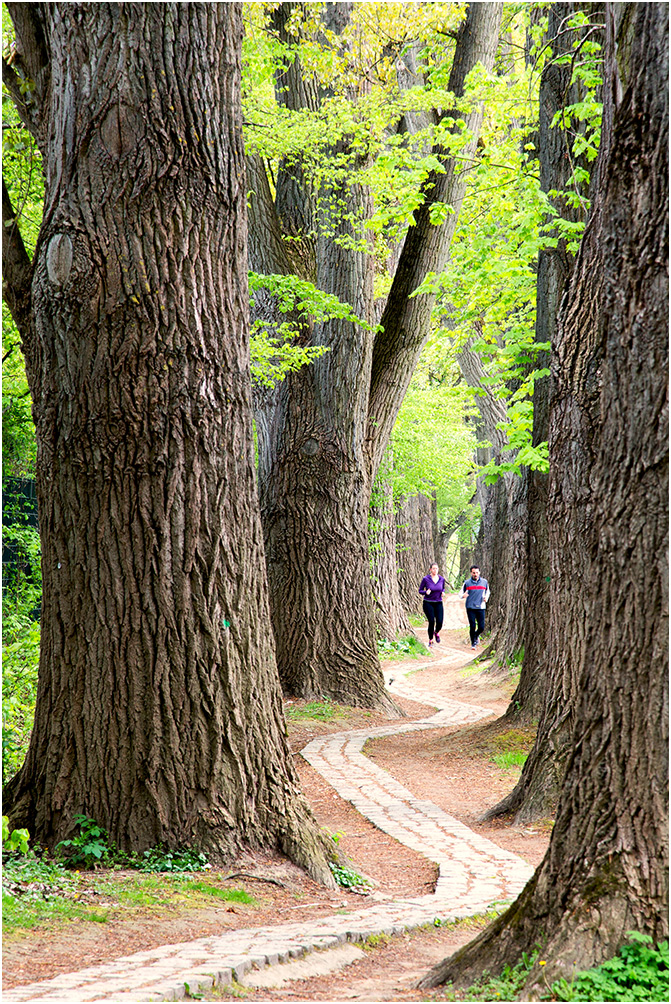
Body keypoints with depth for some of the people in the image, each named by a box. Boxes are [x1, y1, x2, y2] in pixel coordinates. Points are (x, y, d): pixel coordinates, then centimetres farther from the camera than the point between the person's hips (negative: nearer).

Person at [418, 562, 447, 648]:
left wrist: (443, 592, -3)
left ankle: (436, 632, 27)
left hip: (438, 603, 3)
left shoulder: (441, 579, 2)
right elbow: (420, 591, -1)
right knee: (431, 622, -9)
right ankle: (430, 640, 11)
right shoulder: (426, 579, -8)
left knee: (440, 622, -8)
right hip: (428, 603, -3)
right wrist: (426, 592, -22)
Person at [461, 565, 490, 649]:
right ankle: (473, 643, 11)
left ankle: (476, 635, 32)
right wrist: (463, 595, -14)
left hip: (481, 607, 2)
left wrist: (486, 597, 2)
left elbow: (487, 591, 23)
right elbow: (461, 593, 10)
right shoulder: (467, 583, 3)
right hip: (470, 607, -2)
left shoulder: (484, 582, 7)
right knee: (472, 626, -7)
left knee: (481, 627, -1)